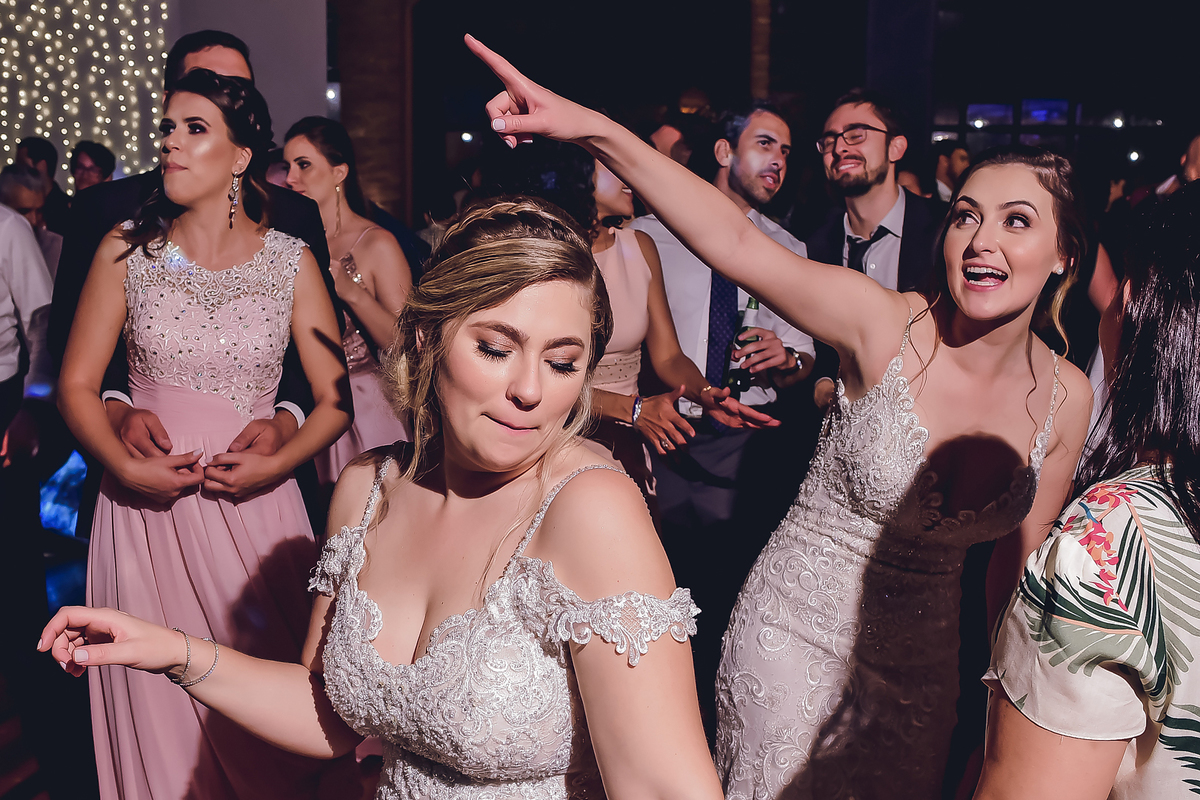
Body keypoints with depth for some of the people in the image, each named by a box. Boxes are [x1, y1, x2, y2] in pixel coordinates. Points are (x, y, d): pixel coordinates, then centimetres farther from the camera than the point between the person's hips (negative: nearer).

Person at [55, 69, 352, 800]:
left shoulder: (291, 262, 0)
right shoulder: (126, 251, 2)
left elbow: (336, 398, 1)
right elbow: (77, 385, 4)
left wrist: (274, 465, -15)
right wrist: (125, 464, -12)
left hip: (253, 503, 0)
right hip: (146, 504, 1)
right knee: (157, 700, 8)